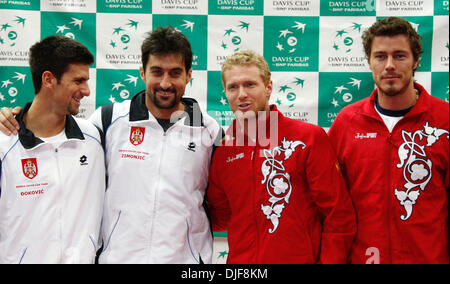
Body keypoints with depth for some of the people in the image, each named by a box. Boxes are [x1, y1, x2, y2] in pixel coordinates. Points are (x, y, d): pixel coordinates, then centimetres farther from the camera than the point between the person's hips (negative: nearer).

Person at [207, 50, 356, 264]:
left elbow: (339, 216, -10)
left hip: (299, 258, -3)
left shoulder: (310, 137, -9)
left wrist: (330, 260, -16)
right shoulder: (222, 151, 2)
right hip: (239, 258, 4)